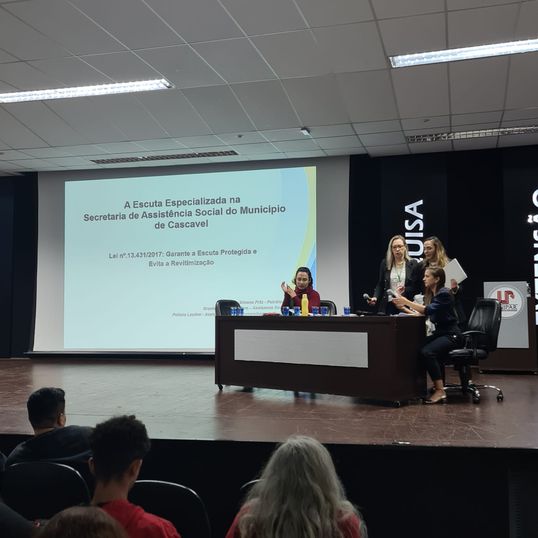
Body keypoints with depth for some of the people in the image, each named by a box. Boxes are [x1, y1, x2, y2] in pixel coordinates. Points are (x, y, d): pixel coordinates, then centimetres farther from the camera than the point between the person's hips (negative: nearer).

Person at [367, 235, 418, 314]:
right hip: (388, 306, 2)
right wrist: (375, 297, -4)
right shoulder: (385, 263, 9)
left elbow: (417, 286, 2)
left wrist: (405, 290, -15)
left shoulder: (413, 264, 3)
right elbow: (380, 284, 11)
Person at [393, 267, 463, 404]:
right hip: (439, 333, 9)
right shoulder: (430, 294, 13)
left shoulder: (444, 293, -14)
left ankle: (440, 391, -23)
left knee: (427, 352, -29)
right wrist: (403, 308, -2)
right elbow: (420, 314, 8)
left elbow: (429, 310, -26)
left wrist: (407, 302, -26)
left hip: (451, 335, -9)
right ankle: (437, 385, -4)